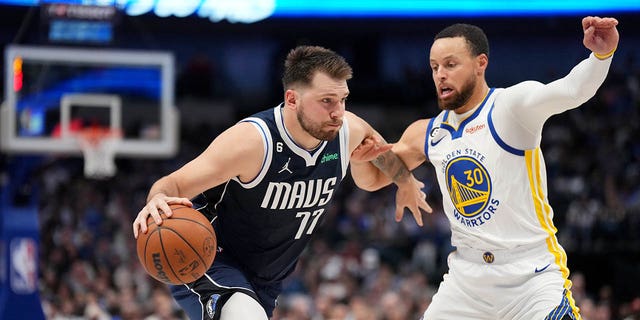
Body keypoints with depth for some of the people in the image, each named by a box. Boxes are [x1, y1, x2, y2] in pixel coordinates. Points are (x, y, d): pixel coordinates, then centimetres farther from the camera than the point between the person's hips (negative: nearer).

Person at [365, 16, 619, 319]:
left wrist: (601, 54, -51)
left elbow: (570, 91, -30)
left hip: (533, 277, -6)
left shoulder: (512, 106, -11)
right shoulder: (427, 133, 9)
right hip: (467, 279, 6)